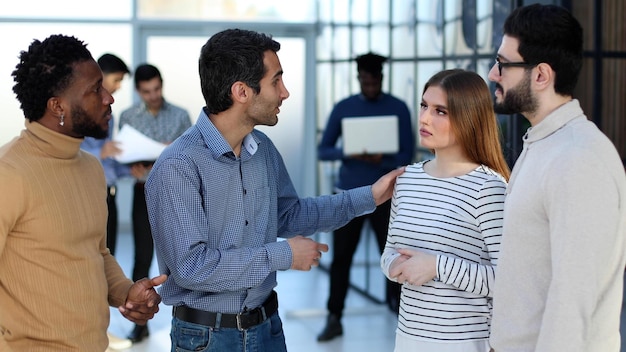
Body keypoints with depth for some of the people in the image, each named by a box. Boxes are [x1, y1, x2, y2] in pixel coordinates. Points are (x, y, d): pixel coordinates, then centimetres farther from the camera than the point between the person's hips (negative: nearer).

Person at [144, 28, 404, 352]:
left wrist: (368, 197, 12)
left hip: (267, 325, 7)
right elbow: (190, 265, -26)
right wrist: (281, 255, -19)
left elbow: (288, 216, 16)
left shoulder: (263, 149, 2)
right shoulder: (177, 167, -22)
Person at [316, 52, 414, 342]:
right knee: (341, 257, 2)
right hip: (349, 193, 1)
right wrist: (347, 153, -18)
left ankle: (401, 310, 17)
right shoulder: (343, 108, 3)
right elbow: (322, 150, 2)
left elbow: (406, 156, -4)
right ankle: (334, 319, 9)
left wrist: (381, 161, -24)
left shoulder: (398, 108, -1)